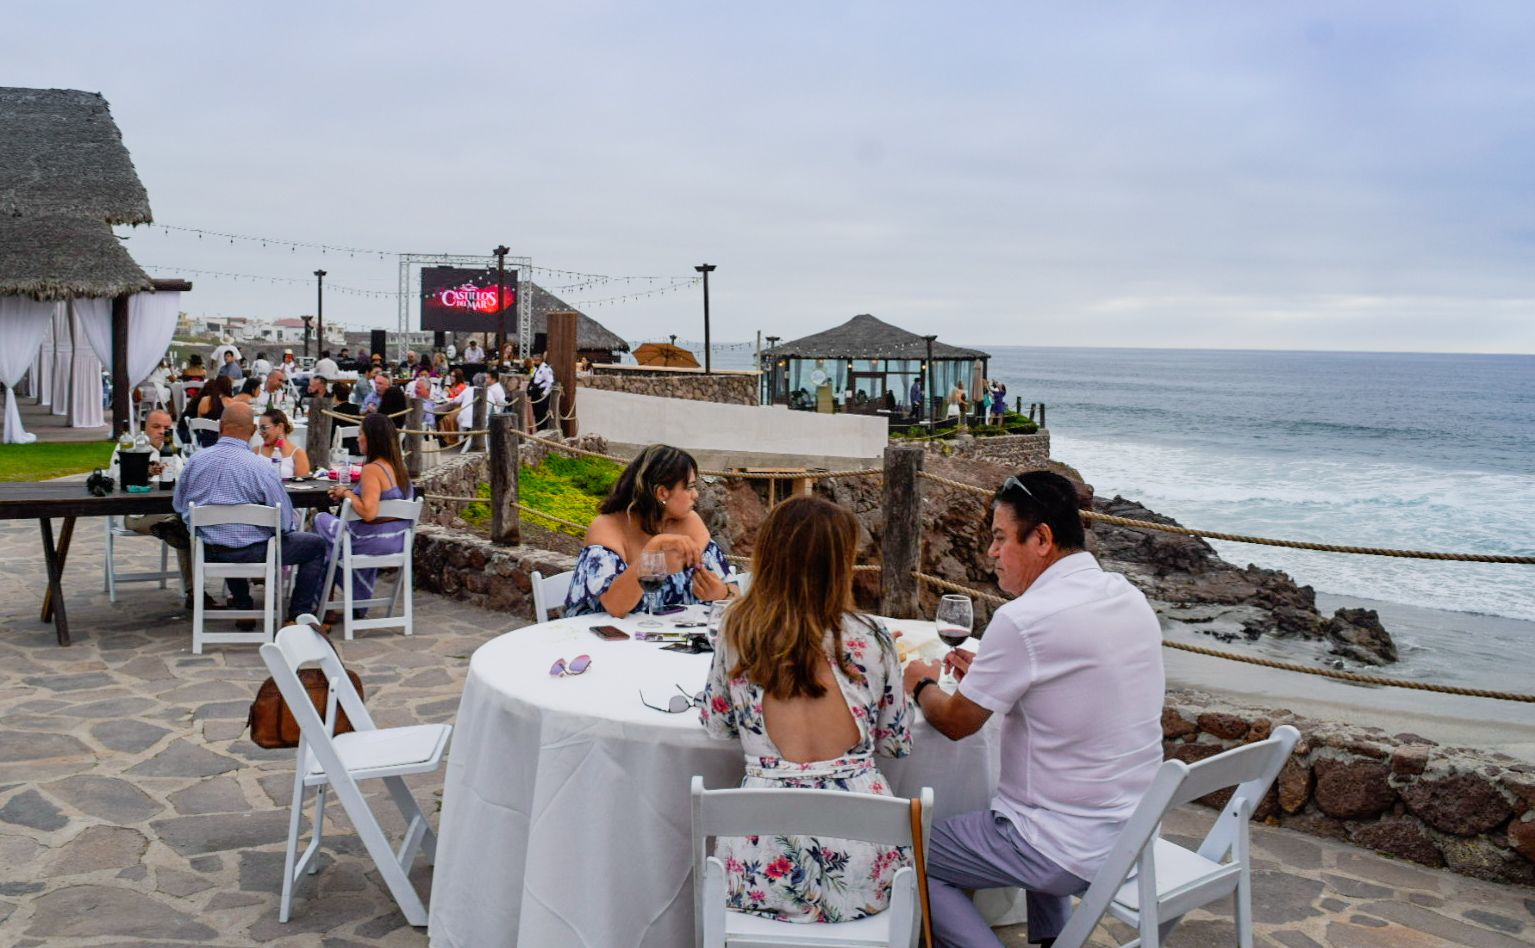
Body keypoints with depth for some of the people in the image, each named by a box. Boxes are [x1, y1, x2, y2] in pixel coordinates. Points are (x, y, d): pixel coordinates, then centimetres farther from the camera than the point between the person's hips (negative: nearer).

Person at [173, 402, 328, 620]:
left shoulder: (195, 460, -5)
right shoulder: (260, 467, -19)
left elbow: (178, 505, 8)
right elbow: (286, 521, -15)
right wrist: (293, 525, 8)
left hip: (207, 552, 6)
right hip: (250, 552, -5)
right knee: (317, 545, 12)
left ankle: (243, 608, 40)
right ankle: (299, 615, 13)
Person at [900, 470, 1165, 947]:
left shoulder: (1023, 620, -24)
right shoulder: (1131, 598, 1)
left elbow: (956, 723, -11)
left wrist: (922, 685, 9)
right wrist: (989, 675, 9)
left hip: (1072, 853, -8)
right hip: (1135, 834, 8)